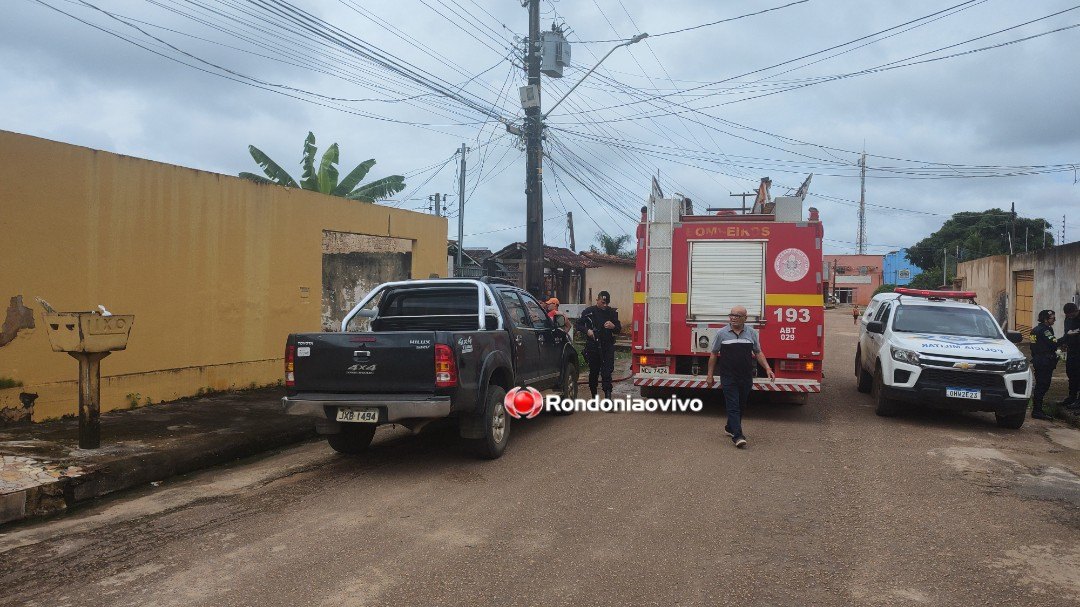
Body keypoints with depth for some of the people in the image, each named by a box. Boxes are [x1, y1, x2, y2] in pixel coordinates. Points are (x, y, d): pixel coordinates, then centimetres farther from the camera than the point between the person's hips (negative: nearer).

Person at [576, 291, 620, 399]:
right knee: (593, 371, 9)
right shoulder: (589, 311, 0)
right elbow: (579, 324, 6)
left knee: (607, 372, -12)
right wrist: (587, 330, -14)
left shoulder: (612, 312, 6)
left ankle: (608, 394, -16)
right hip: (593, 345, 0)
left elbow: (619, 329, 11)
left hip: (608, 346, 0)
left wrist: (613, 327, -12)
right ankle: (594, 395, 21)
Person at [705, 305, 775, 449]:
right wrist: (709, 375, 2)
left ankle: (730, 428, 33)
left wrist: (767, 368, 0)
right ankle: (737, 436, -12)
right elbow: (713, 354, 3)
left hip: (746, 378, 3)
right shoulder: (722, 333, -2)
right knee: (733, 406, -8)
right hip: (728, 377, -3)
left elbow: (758, 352, 12)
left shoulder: (751, 333, 5)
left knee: (741, 405, 14)